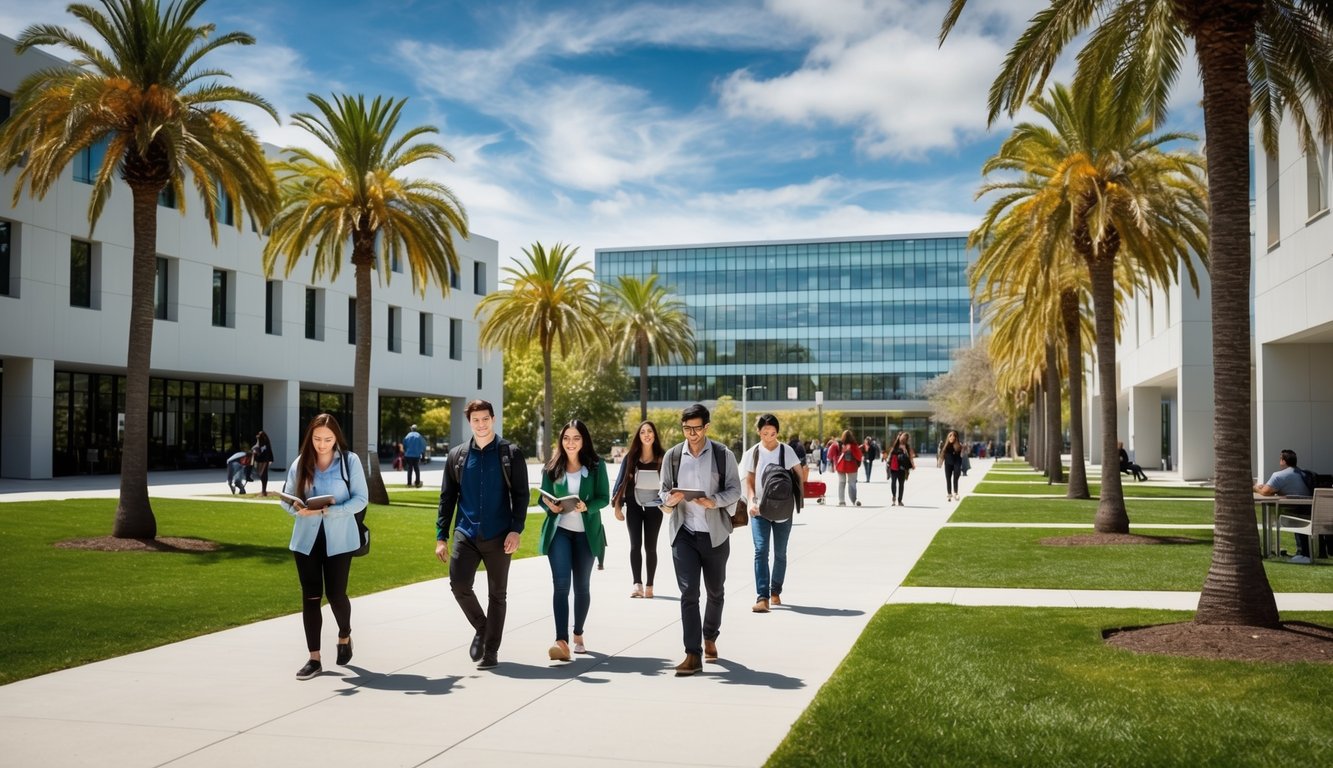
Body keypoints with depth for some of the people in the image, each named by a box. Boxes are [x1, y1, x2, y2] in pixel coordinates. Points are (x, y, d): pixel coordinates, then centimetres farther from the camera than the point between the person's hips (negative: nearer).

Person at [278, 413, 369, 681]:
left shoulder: (350, 460, -5)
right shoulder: (300, 463, 3)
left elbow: (361, 498, -8)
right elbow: (286, 498, 7)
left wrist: (332, 511, -21)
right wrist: (297, 508, -16)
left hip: (339, 538, -2)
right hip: (306, 539, 2)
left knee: (335, 594, 1)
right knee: (310, 596, 3)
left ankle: (345, 637, 33)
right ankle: (314, 658, 11)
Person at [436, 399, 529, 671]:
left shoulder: (511, 453, 1)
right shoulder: (457, 455, 8)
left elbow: (521, 495, -2)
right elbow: (447, 498, 9)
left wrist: (516, 530, -13)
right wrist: (441, 536, 3)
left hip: (498, 535, -2)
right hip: (465, 533, 2)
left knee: (497, 594, 4)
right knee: (459, 585, -12)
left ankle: (490, 651, 16)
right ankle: (481, 628, 16)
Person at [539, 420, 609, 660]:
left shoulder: (596, 465, -1)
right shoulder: (553, 466, 3)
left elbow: (604, 497, -3)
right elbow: (543, 497, 7)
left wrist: (586, 506, -22)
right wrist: (549, 505, -16)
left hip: (586, 532, 1)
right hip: (559, 530, -1)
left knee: (582, 586, 13)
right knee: (561, 584, -13)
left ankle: (578, 634, 32)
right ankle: (562, 641, -19)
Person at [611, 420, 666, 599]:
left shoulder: (663, 457, 0)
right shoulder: (631, 456, 2)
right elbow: (621, 480, 4)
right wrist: (617, 505, 1)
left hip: (654, 507, 0)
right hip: (634, 506, 0)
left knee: (650, 546, 6)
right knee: (635, 545, -7)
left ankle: (649, 585, 12)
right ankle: (637, 584, -12)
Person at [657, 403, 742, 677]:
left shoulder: (723, 455, -3)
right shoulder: (672, 456, 3)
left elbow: (734, 490, -2)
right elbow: (664, 490, 9)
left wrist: (714, 501, -21)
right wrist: (668, 499, -14)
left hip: (715, 533, 0)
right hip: (684, 533, 0)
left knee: (715, 591, 16)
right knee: (688, 592, -9)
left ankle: (710, 638, 39)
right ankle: (693, 654, -8)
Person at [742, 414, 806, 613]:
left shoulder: (787, 451, 0)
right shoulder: (752, 454, 2)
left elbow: (800, 475, 3)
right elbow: (749, 481, 5)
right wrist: (751, 501, -10)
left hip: (783, 509, 1)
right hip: (760, 509, 0)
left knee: (780, 552, 10)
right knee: (761, 550, -13)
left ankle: (775, 591, 27)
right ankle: (762, 597, -17)